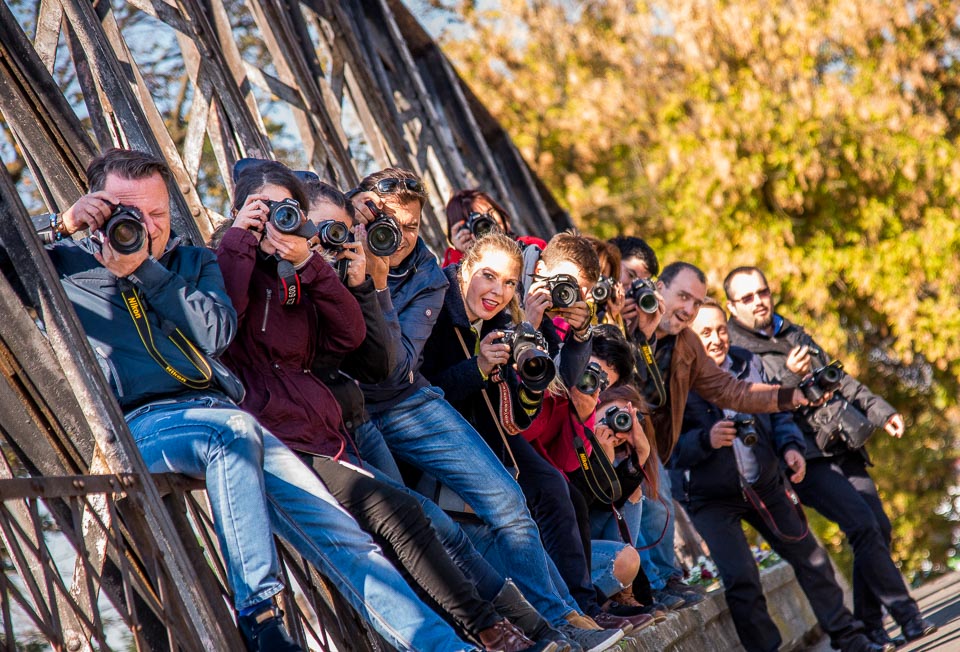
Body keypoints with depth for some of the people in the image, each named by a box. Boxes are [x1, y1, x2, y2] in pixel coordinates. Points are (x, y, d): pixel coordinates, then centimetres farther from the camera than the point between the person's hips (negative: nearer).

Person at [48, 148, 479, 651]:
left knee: (333, 529, -12)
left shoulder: (192, 263, 25)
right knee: (233, 430, -37)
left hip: (223, 415, 5)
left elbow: (216, 331, 5)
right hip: (139, 423, -5)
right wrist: (60, 226, -6)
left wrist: (141, 269, -3)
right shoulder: (67, 265, 15)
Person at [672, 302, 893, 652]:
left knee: (811, 558, 11)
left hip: (765, 486, 5)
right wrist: (706, 439, -37)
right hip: (711, 500, -5)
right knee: (741, 580, -17)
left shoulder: (748, 363, 1)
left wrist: (790, 447, -5)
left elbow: (777, 413, 13)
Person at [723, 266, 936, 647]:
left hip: (843, 449, 7)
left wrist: (878, 410, 21)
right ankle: (907, 618, -15)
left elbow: (838, 379, 26)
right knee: (863, 525, -19)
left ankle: (870, 627, 13)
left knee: (878, 527, 1)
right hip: (809, 459, -7)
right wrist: (790, 378, -24)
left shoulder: (794, 334, 19)